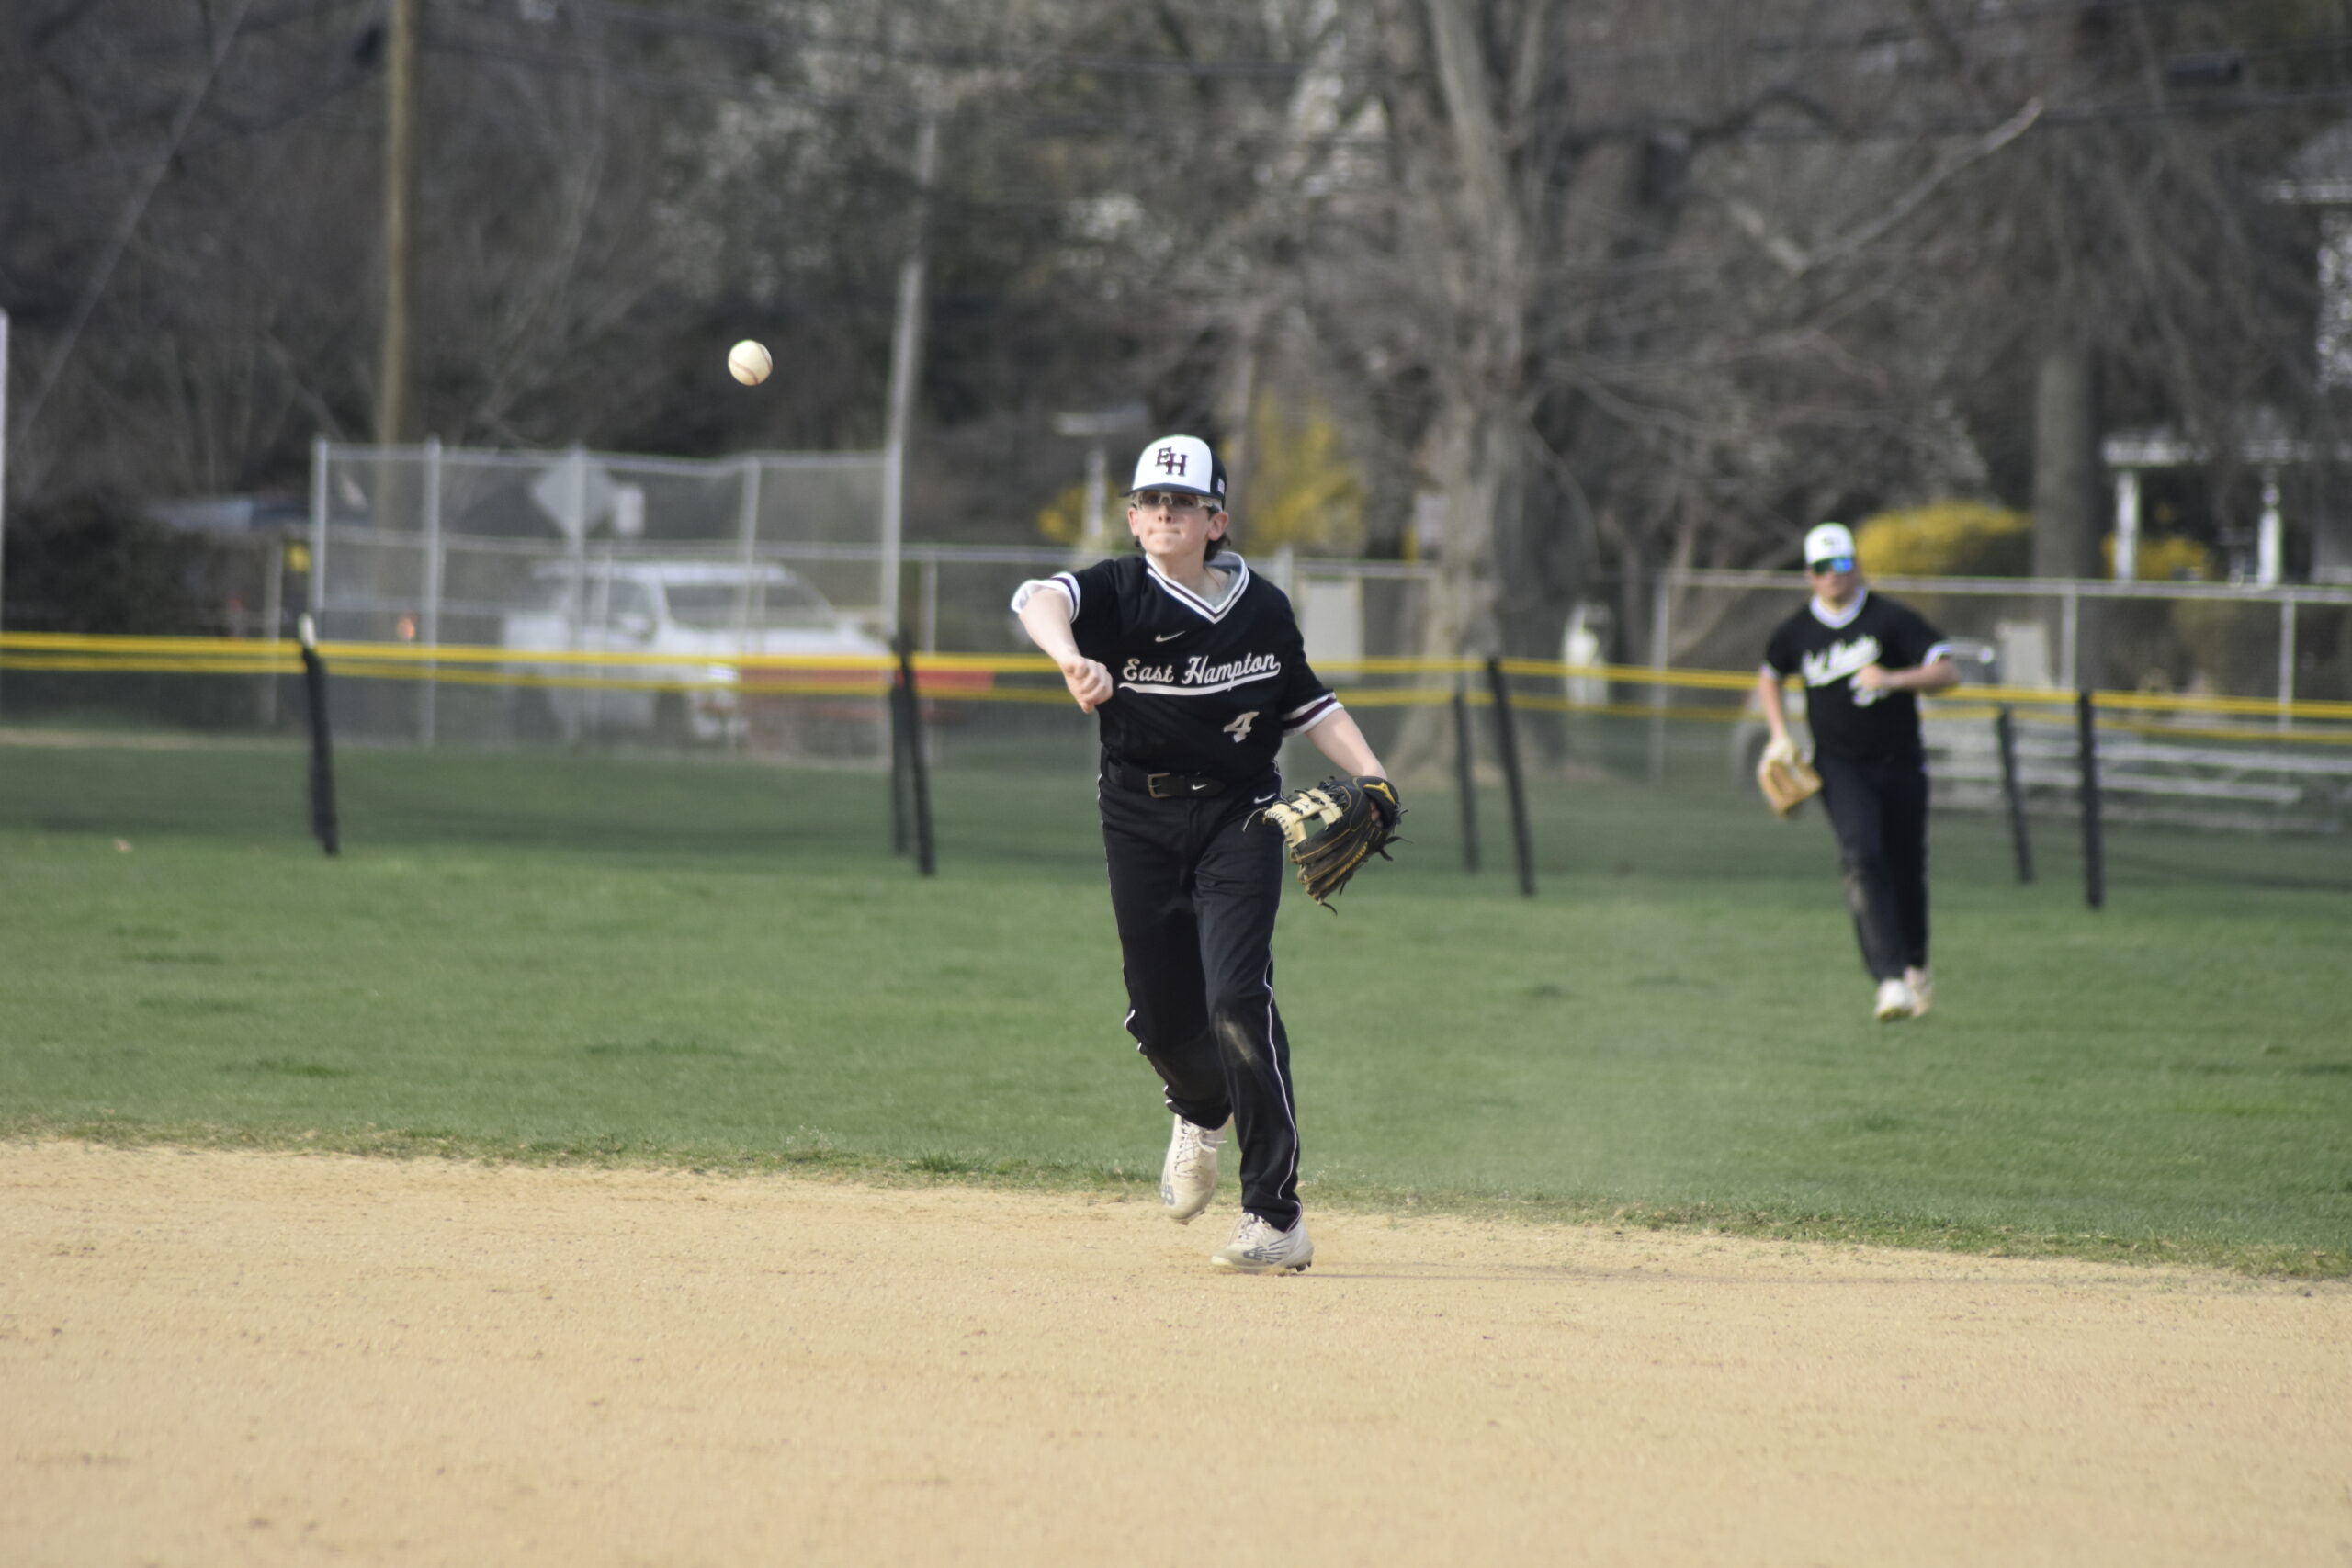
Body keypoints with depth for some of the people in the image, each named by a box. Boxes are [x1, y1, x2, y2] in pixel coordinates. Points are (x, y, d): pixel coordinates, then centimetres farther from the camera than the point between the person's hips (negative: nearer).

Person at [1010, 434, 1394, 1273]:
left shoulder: (1263, 608, 1)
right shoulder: (1119, 592, -8)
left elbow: (1309, 705, 16)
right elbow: (1039, 599, -30)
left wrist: (1371, 778, 1)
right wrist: (1072, 661, -52)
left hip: (1239, 817, -1)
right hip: (1141, 820, 1)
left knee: (1236, 999, -17)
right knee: (1160, 1013, 7)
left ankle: (1277, 1214, -15)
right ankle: (1201, 1112, 46)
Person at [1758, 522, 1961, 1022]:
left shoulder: (1891, 619, -7)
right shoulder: (1797, 632, 3)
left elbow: (1947, 672, -14)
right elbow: (1769, 677, 24)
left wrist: (1892, 679, -29)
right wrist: (1780, 736, 11)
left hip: (1899, 765, 0)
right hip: (1840, 765, 0)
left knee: (1906, 870, 8)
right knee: (1861, 855, -22)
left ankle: (1916, 963, 37)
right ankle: (1890, 979, -29)